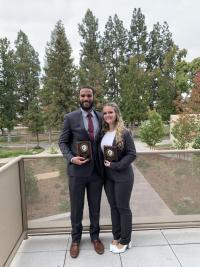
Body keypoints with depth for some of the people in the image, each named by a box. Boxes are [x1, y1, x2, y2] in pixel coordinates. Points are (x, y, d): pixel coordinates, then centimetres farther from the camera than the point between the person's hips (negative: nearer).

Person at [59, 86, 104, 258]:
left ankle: (95, 236, 37)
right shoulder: (70, 118, -4)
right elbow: (63, 142, -1)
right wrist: (71, 158, -17)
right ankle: (76, 239, 34)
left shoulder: (101, 117, 4)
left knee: (95, 207, 16)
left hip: (96, 170, 2)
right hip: (77, 170, -2)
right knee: (76, 207, 13)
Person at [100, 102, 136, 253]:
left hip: (123, 176, -5)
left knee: (123, 208, 7)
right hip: (107, 176, 6)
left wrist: (116, 165, -20)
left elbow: (132, 154, -14)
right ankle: (116, 237, 33)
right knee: (113, 207, 15)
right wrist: (104, 164, -2)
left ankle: (125, 241, 25)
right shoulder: (103, 133, 4)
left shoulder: (124, 133, -13)